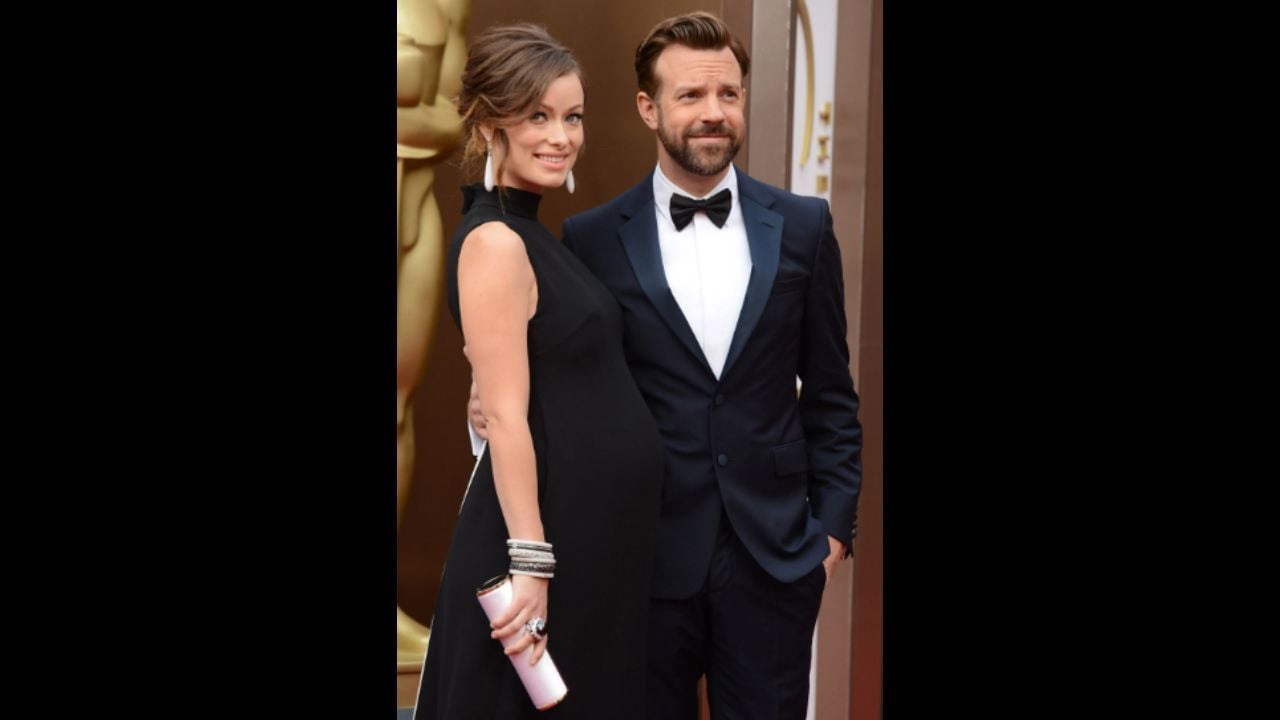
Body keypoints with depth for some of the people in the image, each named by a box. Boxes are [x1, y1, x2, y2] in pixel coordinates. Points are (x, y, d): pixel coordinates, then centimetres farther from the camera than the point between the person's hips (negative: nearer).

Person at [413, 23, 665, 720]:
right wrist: (529, 561, -23)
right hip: (548, 524, -9)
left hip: (592, 524, 9)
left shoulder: (535, 235, 12)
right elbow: (506, 415, -21)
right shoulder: (494, 242, -16)